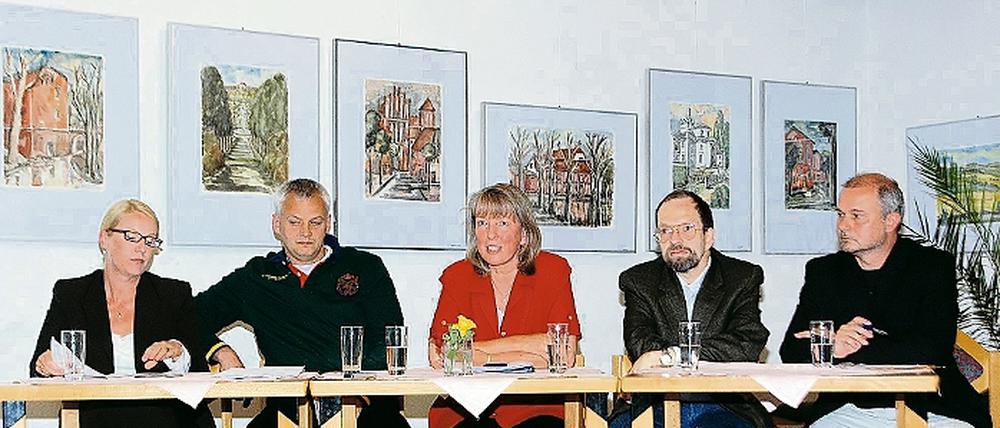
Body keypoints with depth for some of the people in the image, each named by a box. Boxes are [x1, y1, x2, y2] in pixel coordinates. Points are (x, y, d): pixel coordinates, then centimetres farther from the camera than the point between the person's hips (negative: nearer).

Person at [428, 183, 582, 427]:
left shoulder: (552, 270, 3)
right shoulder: (458, 275, 6)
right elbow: (442, 355, -8)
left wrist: (475, 349, -10)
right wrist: (529, 357, -12)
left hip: (535, 408, 1)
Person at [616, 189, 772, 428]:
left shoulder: (744, 277, 9)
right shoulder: (639, 281, 11)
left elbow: (749, 344, -8)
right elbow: (638, 342, -5)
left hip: (725, 406, 1)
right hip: (655, 405, 0)